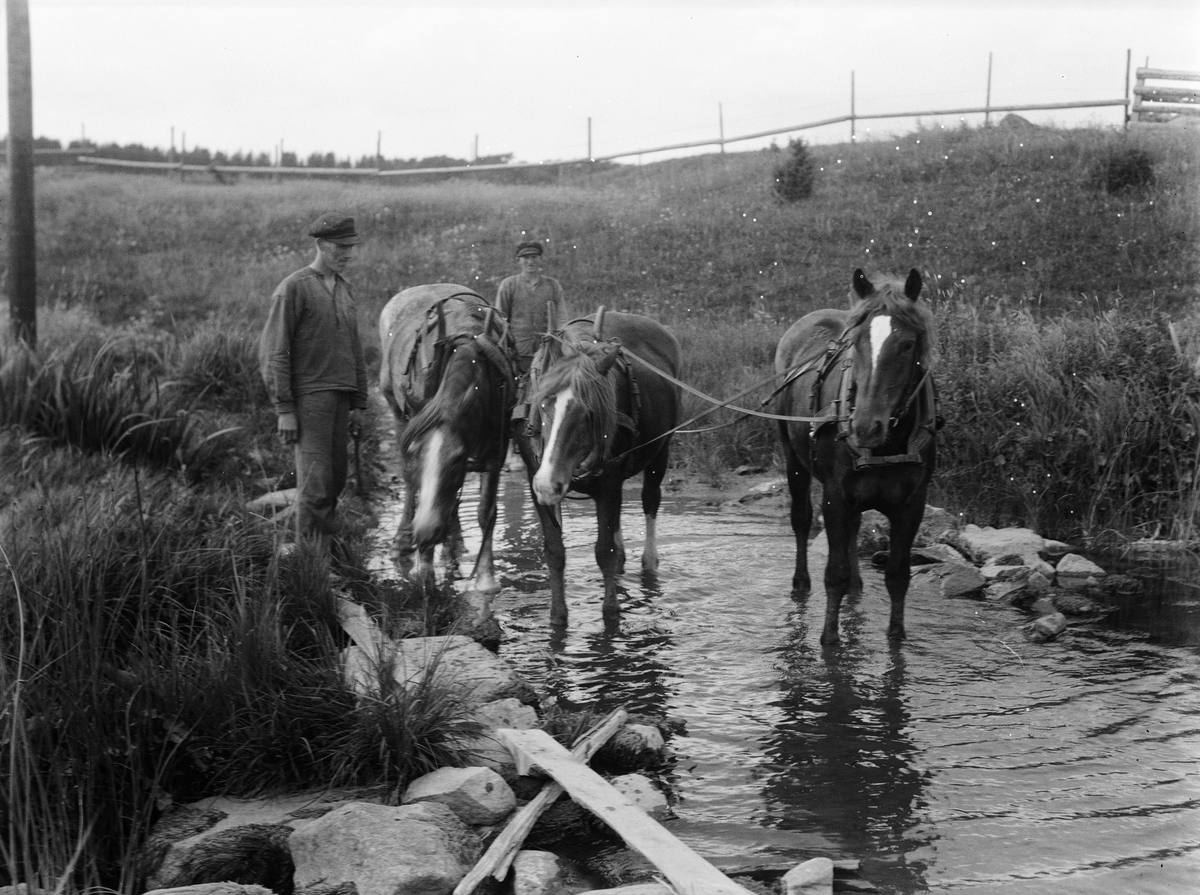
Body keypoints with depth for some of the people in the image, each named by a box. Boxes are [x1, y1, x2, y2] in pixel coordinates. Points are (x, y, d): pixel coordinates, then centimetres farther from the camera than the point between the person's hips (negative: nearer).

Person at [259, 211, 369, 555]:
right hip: (308, 397, -7)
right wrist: (284, 411, -15)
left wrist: (356, 404, 18)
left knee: (335, 479, 7)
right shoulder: (293, 288, -7)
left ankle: (326, 549, 16)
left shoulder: (343, 288, 16)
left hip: (338, 397, 7)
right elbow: (273, 353, -10)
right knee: (315, 483, -10)